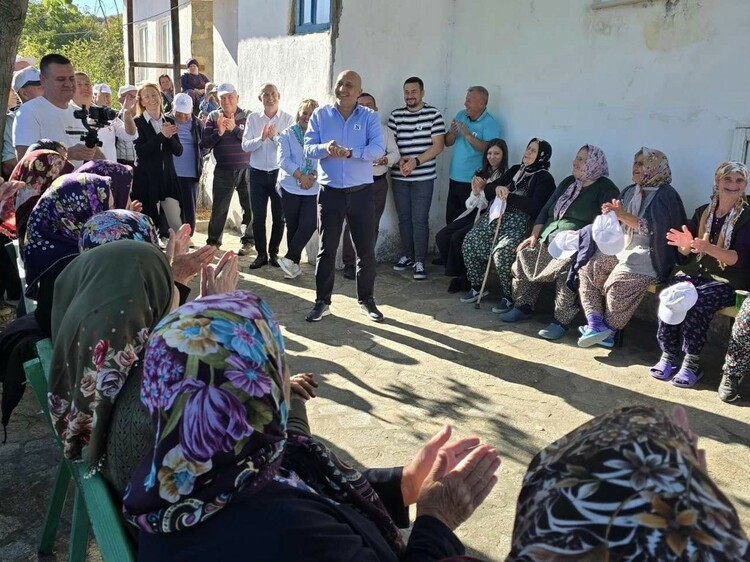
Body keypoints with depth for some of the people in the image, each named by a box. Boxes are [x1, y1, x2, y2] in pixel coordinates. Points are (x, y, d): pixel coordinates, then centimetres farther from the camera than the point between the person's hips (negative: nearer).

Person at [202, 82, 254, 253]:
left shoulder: (247, 115, 0)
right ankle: (213, 242, 18)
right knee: (218, 208, 5)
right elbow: (206, 143, 1)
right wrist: (219, 132, -16)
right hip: (223, 171, 1)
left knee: (250, 207, 4)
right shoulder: (213, 117, 5)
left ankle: (247, 241, 19)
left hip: (246, 169, -1)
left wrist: (234, 128, -21)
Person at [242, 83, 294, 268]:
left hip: (279, 173, -1)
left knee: (279, 216, 7)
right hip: (258, 174, 1)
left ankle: (274, 252, 21)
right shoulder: (253, 118, 2)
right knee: (258, 216, 6)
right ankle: (261, 254, 17)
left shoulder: (288, 119, -2)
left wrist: (274, 136, -22)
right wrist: (261, 138, -20)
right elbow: (245, 146, -4)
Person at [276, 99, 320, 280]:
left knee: (308, 225, -11)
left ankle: (289, 259, 4)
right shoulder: (287, 135, 4)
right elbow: (284, 160, -6)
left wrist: (314, 176, -18)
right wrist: (301, 176, -16)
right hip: (291, 187, 0)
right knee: (292, 226, 6)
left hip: (313, 189, 0)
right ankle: (293, 263, 17)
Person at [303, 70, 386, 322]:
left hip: (361, 192, 0)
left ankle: (366, 300, 20)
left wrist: (350, 152, -28)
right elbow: (308, 148, -3)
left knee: (366, 249, 6)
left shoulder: (370, 117, 0)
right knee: (327, 248, 7)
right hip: (329, 192, 1)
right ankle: (322, 301, 17)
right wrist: (325, 148, -25)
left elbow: (378, 149, -13)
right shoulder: (320, 115, 3)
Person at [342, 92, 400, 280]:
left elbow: (395, 153, 6)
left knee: (373, 225, 9)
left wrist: (386, 160, -14)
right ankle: (349, 264, 2)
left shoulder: (385, 131, 13)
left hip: (378, 182, 4)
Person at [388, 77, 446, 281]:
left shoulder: (433, 114, -3)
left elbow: (438, 145, -6)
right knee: (404, 217, 11)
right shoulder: (396, 115, 7)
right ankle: (407, 255, 24)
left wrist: (416, 161, -16)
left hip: (423, 176, -4)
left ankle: (420, 261, 4)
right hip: (399, 176, 4)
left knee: (420, 219, -4)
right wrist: (400, 159, -10)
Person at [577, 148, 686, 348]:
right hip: (622, 247, 8)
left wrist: (623, 215, -24)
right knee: (586, 269, -9)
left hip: (649, 254, -8)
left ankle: (610, 329, -11)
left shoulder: (665, 195, -7)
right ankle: (595, 324, -18)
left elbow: (654, 230, -20)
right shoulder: (630, 191, 13)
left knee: (619, 281, -29)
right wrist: (613, 213, -7)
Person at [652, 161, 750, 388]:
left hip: (727, 280, -3)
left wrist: (708, 248, -31)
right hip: (696, 271, 4)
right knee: (670, 295, -27)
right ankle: (668, 355, -19)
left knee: (698, 302, -33)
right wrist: (686, 245, -15)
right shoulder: (702, 212, 11)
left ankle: (692, 363, -22)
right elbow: (686, 253, 10)